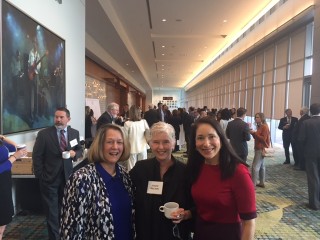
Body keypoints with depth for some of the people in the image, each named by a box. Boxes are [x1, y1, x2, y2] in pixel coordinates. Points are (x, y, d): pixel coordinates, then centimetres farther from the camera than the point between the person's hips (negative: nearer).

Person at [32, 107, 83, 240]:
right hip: (49, 178, -3)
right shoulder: (44, 134, -10)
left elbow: (80, 150, 9)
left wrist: (75, 153, -14)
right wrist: (40, 176, -8)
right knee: (52, 211, 10)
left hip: (67, 177, 3)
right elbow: (37, 156, -7)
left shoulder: (74, 133, -1)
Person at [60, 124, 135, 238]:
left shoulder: (124, 175, -4)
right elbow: (72, 226, -19)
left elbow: (130, 214, 7)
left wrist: (133, 236, 8)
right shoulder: (82, 179, -23)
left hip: (127, 236, 6)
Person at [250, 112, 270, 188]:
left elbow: (263, 139, -20)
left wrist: (254, 133, -19)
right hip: (259, 148, 10)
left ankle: (253, 184, -10)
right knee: (261, 166, 14)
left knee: (255, 166, -11)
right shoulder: (259, 126, 14)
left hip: (261, 149, -10)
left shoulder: (264, 127, -14)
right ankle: (262, 183, 22)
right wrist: (253, 133, -1)